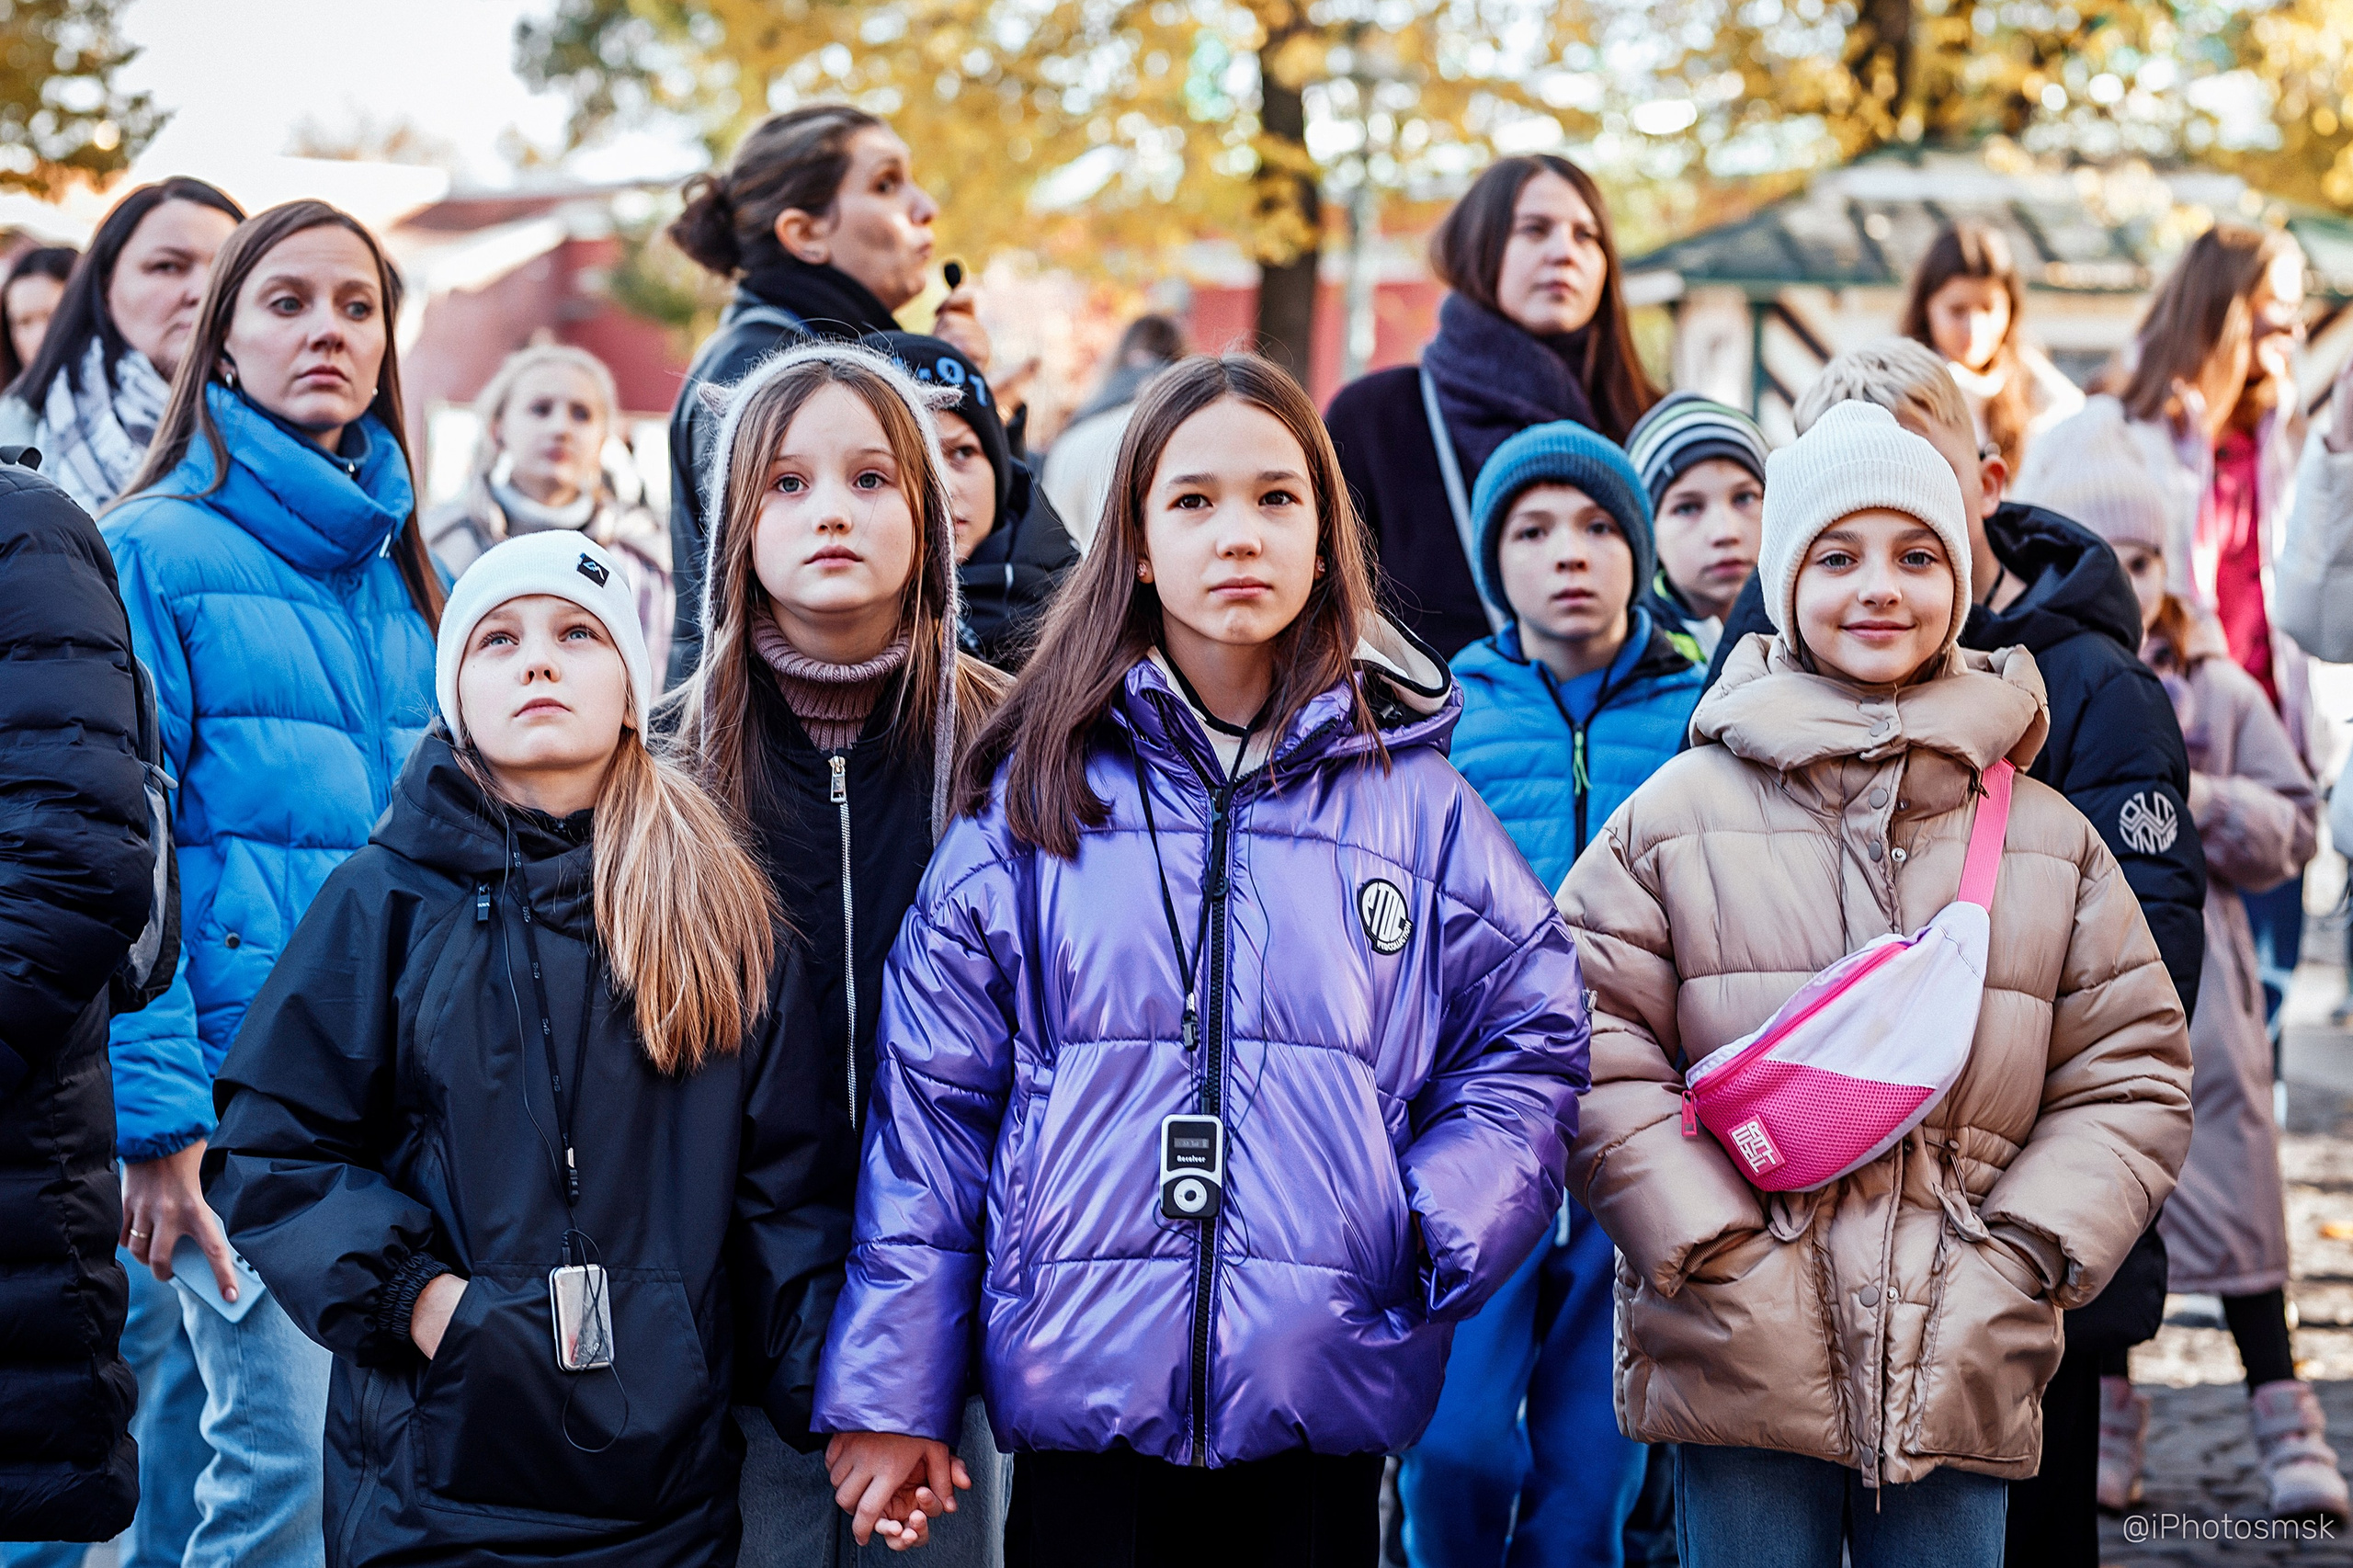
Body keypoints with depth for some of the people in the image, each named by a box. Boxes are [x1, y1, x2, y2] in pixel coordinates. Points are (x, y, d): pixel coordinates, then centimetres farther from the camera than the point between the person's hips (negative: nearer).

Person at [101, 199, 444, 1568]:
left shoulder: (399, 571, 16)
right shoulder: (155, 550, -3)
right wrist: (156, 1118, -16)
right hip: (229, 1077, -6)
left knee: (198, 1457, 9)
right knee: (296, 1447, -14)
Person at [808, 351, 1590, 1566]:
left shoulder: (1413, 798, 6)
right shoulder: (1035, 794, 4)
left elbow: (1529, 1034, 11)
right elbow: (931, 1098, 3)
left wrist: (1443, 1228, -7)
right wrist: (890, 1387, -1)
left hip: (1325, 1399, 1)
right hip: (1080, 1378, -1)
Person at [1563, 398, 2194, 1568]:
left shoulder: (2050, 839, 10)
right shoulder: (1678, 816, 3)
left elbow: (2133, 1078, 10)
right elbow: (1597, 1054, -1)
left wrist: (2016, 1270, -3)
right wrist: (1724, 1263, -10)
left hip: (1961, 1378, 2)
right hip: (1740, 1372, -2)